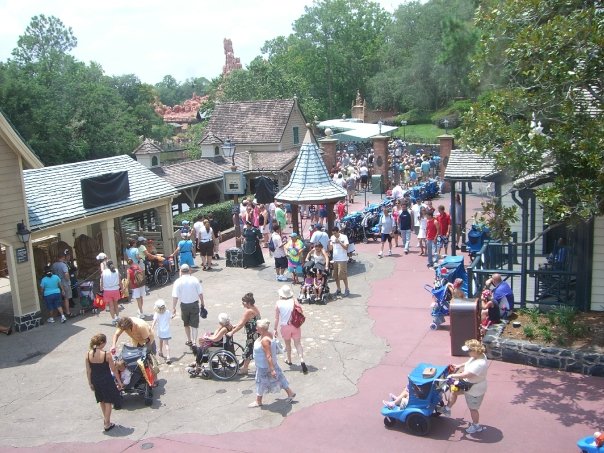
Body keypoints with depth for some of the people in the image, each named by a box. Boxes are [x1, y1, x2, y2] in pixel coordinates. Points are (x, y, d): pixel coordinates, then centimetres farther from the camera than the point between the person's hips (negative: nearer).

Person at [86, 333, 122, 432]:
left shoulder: (88, 354, -9)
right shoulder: (107, 355, -21)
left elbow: (88, 371, 0)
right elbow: (114, 370, -12)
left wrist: (90, 383, 13)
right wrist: (119, 381, 0)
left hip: (95, 380, 5)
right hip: (106, 380, -5)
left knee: (102, 400, 26)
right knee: (108, 401, 13)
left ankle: (105, 419, 43)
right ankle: (107, 424, 18)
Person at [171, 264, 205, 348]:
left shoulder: (178, 281, -10)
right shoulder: (195, 280, -7)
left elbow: (175, 296, -13)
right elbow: (200, 293, -3)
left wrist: (173, 308, -7)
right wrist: (202, 303, 10)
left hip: (184, 305, 0)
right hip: (194, 304, 0)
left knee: (186, 324, 21)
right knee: (194, 325, 5)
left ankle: (189, 341, 32)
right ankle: (195, 342, -2)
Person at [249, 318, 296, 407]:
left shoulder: (264, 340, -32)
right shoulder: (269, 334, -3)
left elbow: (268, 356, -32)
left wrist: (272, 369, -30)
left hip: (264, 367, -9)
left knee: (261, 383, 10)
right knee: (278, 379, 20)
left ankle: (258, 401, 28)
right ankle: (290, 393, 31)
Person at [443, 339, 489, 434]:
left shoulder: (480, 364, -39)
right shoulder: (478, 356, -10)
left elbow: (466, 374, -39)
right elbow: (469, 364, 13)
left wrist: (453, 375, -29)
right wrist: (460, 366, 7)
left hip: (475, 390, -9)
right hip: (468, 384, 9)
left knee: (472, 408, 12)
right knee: (454, 391, 17)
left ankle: (476, 426, 36)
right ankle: (447, 409, 36)